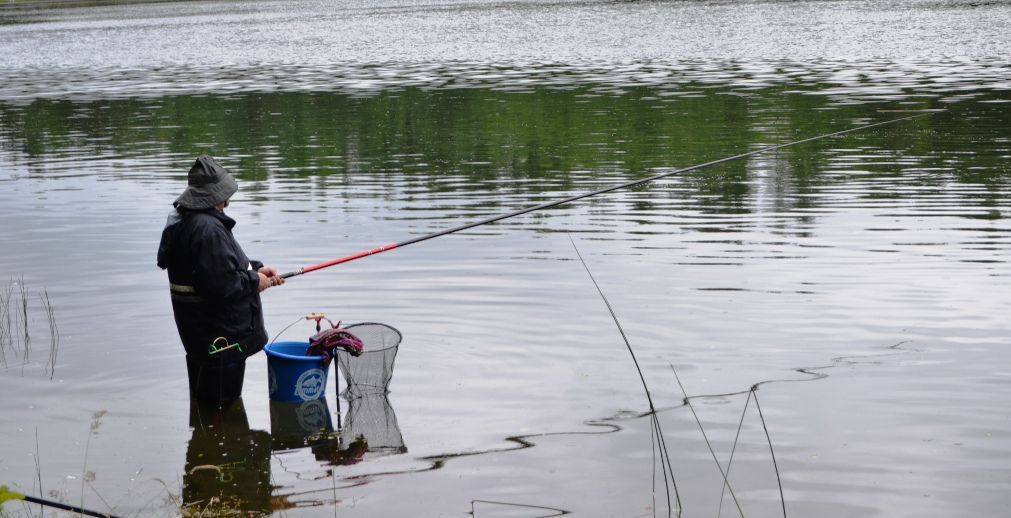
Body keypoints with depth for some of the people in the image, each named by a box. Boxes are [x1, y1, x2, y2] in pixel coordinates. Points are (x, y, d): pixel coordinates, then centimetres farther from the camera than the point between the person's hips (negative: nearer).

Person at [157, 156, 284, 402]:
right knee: (220, 401, 0)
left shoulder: (185, 220, 10)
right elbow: (220, 285, -29)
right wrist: (253, 281, -13)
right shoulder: (208, 229, -26)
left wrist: (255, 268, 9)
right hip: (218, 334, -11)